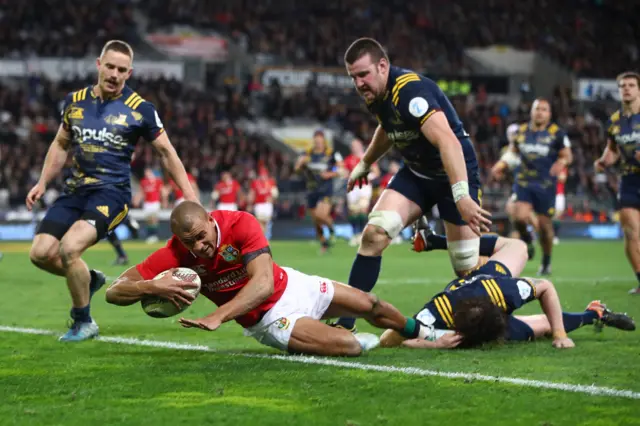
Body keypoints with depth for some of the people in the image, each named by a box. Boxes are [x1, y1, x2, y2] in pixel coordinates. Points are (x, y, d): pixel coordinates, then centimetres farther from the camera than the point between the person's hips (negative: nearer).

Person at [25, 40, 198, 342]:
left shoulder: (140, 110, -4)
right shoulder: (74, 101, 7)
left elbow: (166, 152, 5)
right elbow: (61, 144, 22)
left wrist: (190, 196, 1)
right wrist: (42, 183, 12)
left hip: (111, 192, -5)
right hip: (74, 191, 5)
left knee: (69, 248, -26)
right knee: (40, 253, -9)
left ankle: (84, 323, -5)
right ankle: (90, 280, 23)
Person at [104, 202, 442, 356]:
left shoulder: (241, 224, -30)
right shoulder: (175, 255, -25)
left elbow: (263, 283, -38)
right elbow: (114, 291, -25)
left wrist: (218, 317, -51)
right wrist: (151, 287, -48)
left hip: (291, 286, 1)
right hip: (268, 318, -1)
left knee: (369, 305, 13)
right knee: (349, 346, -20)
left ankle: (420, 330, 47)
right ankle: (375, 342, 18)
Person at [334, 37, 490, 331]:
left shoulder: (411, 91, -30)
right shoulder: (374, 94, -3)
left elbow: (449, 142, -40)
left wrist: (462, 196, -47)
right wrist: (364, 164, 30)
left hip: (454, 173, -6)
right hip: (415, 172, 7)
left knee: (468, 269, -8)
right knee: (375, 233, -13)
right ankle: (344, 324, -10)